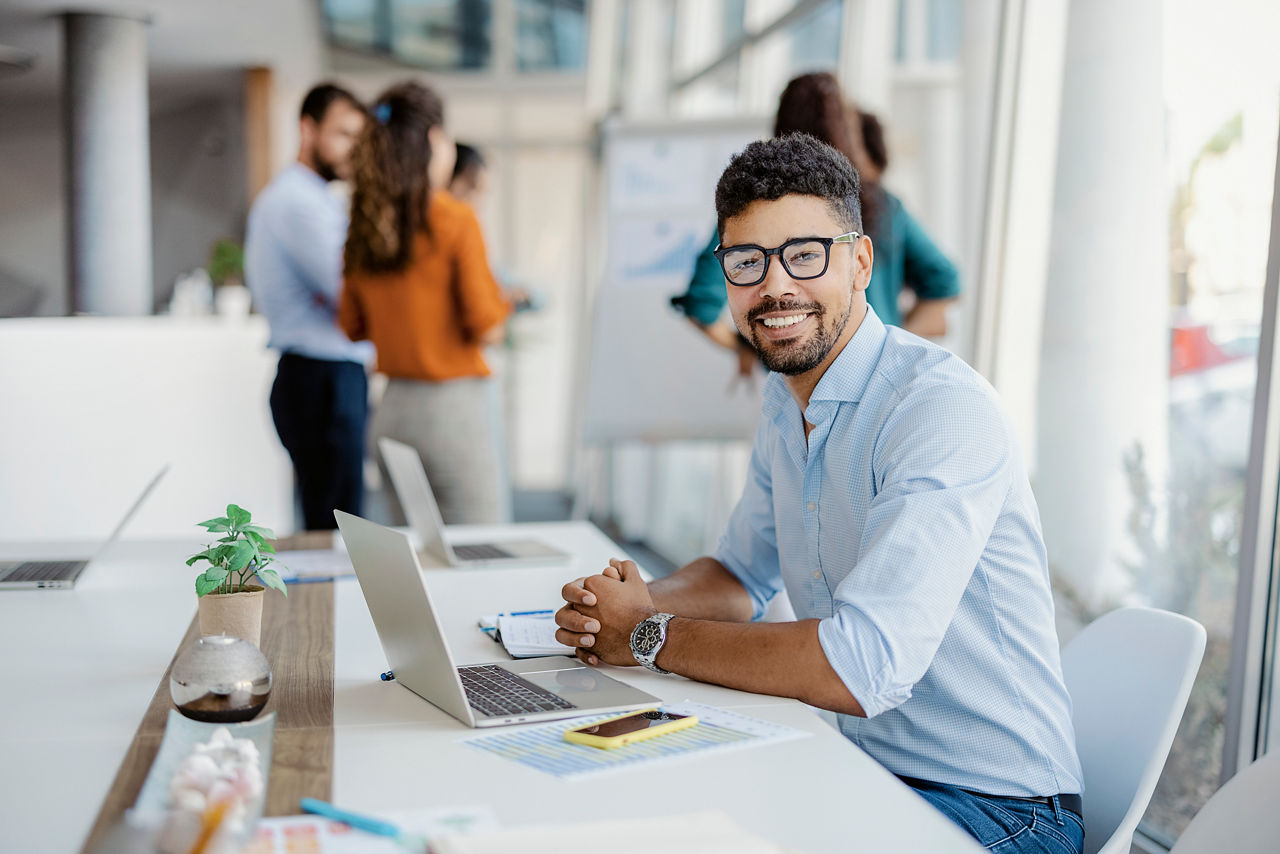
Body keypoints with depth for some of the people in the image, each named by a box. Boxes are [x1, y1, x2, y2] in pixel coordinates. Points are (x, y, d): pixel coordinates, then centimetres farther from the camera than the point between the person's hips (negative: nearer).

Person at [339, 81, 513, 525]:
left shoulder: (365, 224, 4)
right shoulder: (455, 221, -12)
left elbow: (351, 327, 11)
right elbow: (488, 329, -14)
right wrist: (503, 298, 6)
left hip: (394, 406, 7)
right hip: (454, 404, -6)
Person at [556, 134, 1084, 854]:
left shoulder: (945, 407, -24)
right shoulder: (785, 404, 5)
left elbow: (863, 667, -32)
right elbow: (744, 575, 17)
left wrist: (651, 637, -20)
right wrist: (642, 602, -5)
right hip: (860, 765, 7)